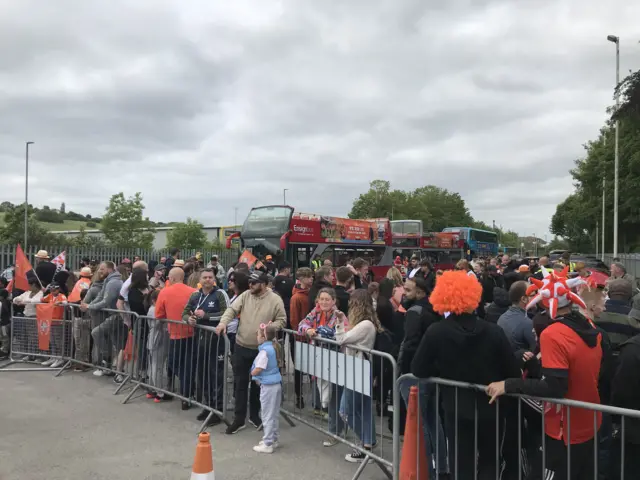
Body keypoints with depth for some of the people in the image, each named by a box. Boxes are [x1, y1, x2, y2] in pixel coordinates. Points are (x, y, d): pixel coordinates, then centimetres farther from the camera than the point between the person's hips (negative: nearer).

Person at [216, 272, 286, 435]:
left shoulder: (275, 300, -7)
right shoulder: (245, 296, 0)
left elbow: (282, 320, -3)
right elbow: (232, 310, -9)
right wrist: (223, 322, -28)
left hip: (261, 349, -2)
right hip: (241, 347, 2)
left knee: (257, 384, 13)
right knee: (240, 383, 7)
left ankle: (254, 415, 32)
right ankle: (239, 418, 18)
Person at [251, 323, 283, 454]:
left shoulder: (265, 351, -21)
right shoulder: (274, 347, 6)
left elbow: (256, 370, -22)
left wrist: (253, 373, 1)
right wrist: (259, 378, 7)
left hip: (268, 386, -9)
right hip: (276, 384, 9)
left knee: (268, 416, 1)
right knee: (274, 414, 18)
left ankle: (268, 444, 9)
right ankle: (273, 439, 30)